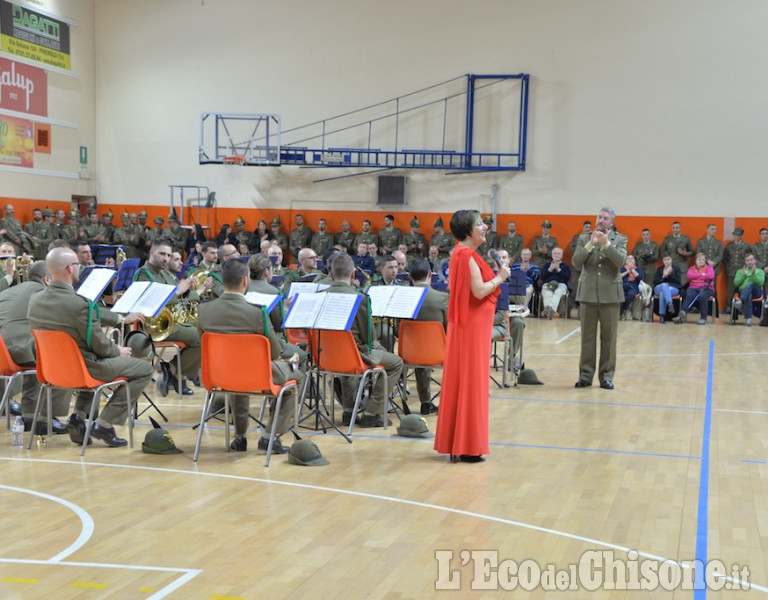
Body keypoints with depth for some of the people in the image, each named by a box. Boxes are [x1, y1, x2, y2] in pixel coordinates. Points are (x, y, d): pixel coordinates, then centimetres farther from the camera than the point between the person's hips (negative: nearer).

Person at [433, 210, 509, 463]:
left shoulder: (462, 253, 14)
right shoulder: (467, 255, -17)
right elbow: (479, 291, -23)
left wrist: (496, 276, 12)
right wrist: (500, 277, -10)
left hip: (467, 324, 10)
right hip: (473, 324, -10)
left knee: (460, 380, 12)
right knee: (471, 381, -5)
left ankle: (455, 441, 18)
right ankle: (467, 446, 0)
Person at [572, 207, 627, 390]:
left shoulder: (619, 239, 5)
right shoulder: (585, 239, 8)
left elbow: (620, 261, -11)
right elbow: (576, 262, -3)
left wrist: (606, 243, -20)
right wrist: (590, 244, -14)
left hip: (610, 294, -1)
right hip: (588, 293, 1)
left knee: (609, 338, 3)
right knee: (587, 337, 5)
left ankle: (606, 376, 10)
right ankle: (585, 375, 11)